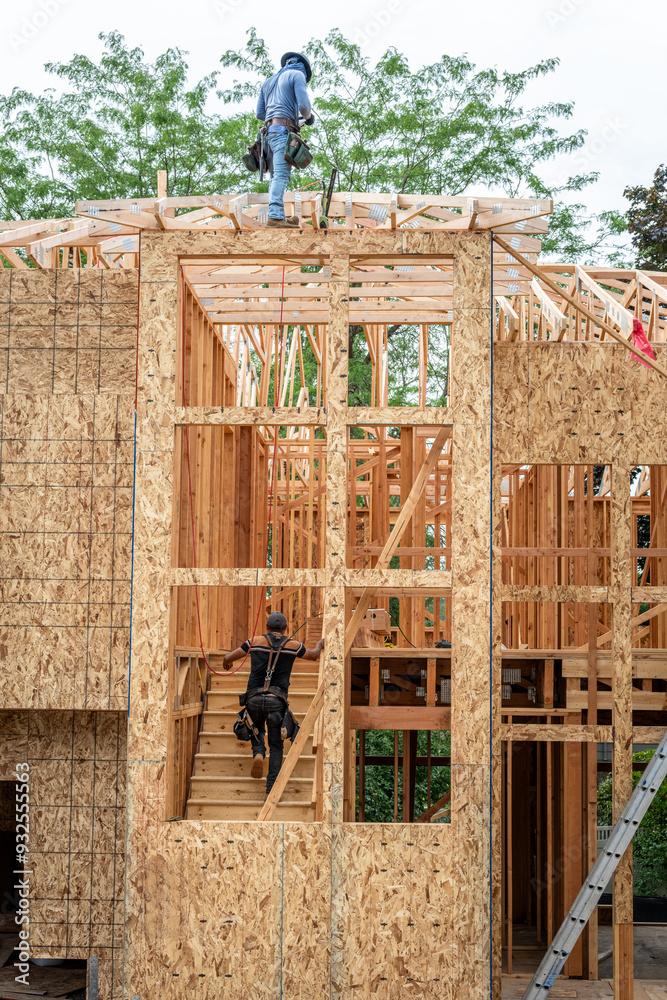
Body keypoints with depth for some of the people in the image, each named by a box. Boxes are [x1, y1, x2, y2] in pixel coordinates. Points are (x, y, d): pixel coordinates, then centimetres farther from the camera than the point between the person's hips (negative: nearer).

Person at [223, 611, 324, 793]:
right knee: (276, 746, 10)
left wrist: (227, 662, 37)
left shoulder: (255, 642, 6)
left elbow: (228, 658, 13)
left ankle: (258, 753, -3)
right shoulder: (293, 645, 7)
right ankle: (271, 787, -2)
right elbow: (313, 655, 26)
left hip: (254, 699, 1)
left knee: (256, 731, 28)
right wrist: (319, 644, 49)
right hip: (276, 701, -1)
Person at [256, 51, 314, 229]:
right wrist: (309, 116, 14)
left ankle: (279, 216, 1)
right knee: (281, 175, -17)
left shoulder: (268, 82, 27)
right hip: (284, 129, -8)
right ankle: (275, 217, -28)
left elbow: (259, 113, 22)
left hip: (269, 129, 8)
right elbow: (303, 104, -6)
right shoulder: (297, 75, 6)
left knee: (276, 176, 7)